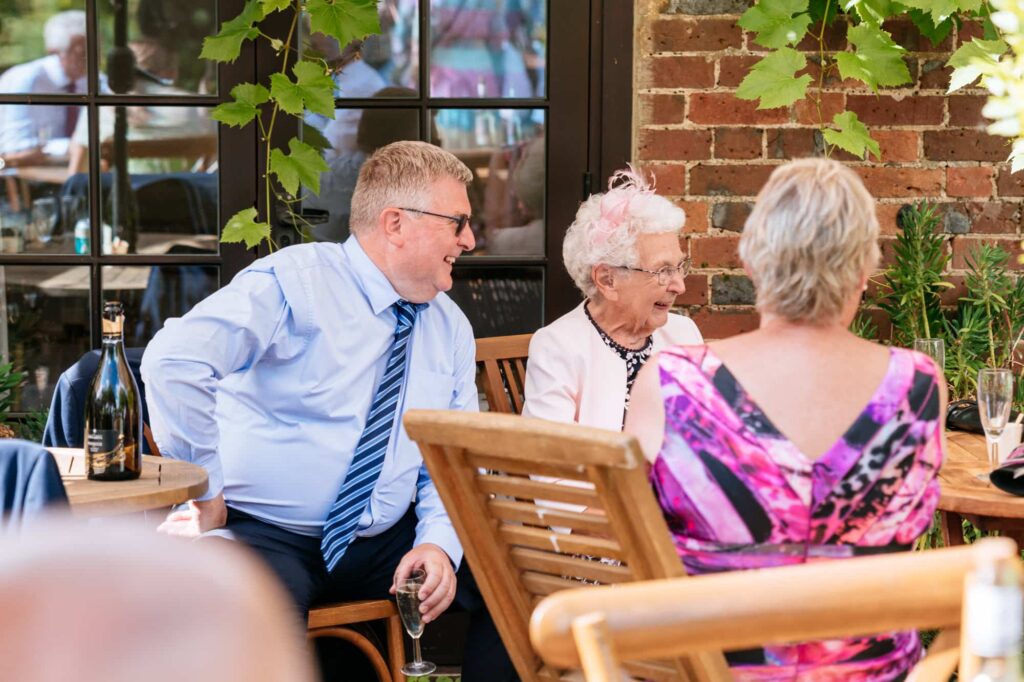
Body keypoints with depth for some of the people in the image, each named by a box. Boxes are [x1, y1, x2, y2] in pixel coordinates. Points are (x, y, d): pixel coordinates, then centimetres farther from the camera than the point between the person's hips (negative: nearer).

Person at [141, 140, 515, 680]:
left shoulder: (451, 329, 12)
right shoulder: (295, 282, -11)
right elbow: (174, 360, -24)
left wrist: (439, 543, -9)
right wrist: (208, 497, -19)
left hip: (381, 544, 7)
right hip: (260, 535, -7)